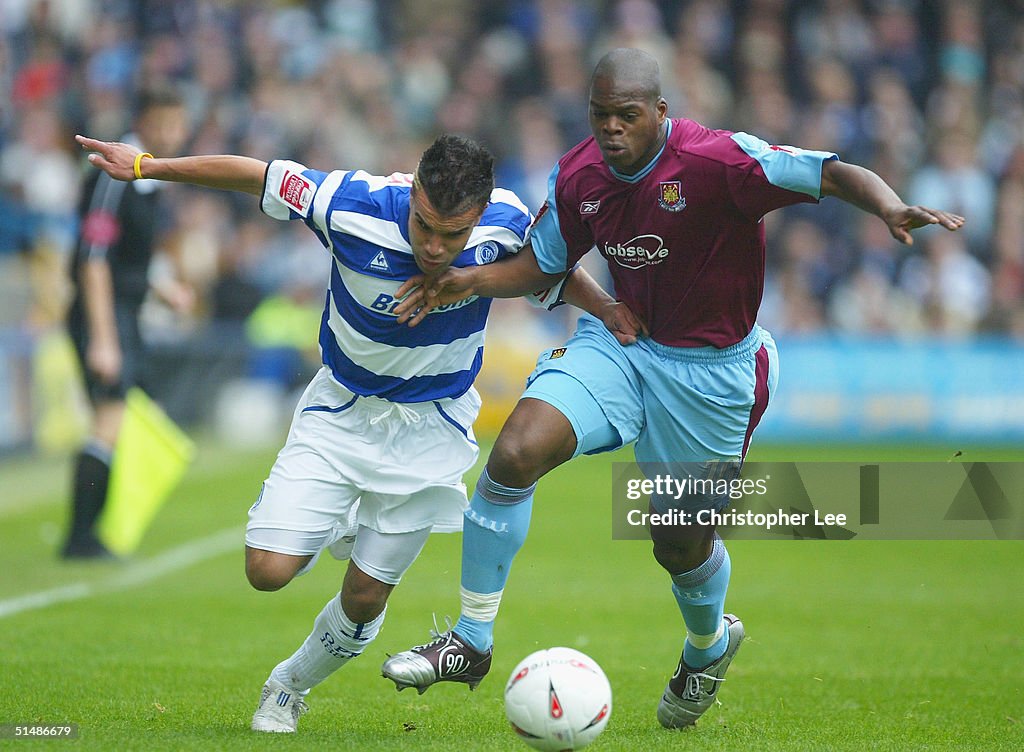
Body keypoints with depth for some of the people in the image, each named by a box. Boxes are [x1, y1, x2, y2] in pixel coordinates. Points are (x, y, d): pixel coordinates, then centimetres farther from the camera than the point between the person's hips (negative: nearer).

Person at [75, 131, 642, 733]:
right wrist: (146, 166, -11)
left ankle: (292, 686, 35)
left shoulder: (505, 224, -22)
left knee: (365, 598, 3)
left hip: (430, 427, 0)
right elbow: (251, 175, -16)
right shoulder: (356, 206, -28)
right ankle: (339, 524, 22)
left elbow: (553, 272, 0)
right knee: (269, 570, -13)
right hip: (341, 412, 0)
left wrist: (609, 309, -17)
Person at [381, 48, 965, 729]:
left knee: (683, 546, 6)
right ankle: (471, 642, -5)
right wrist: (467, 281, -7)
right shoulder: (579, 176, -5)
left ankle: (709, 645, 46)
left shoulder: (718, 160, -24)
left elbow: (834, 173, -27)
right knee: (515, 453, -19)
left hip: (710, 371, -4)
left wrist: (893, 210, -47)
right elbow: (542, 264, 11)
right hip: (618, 340, 4)